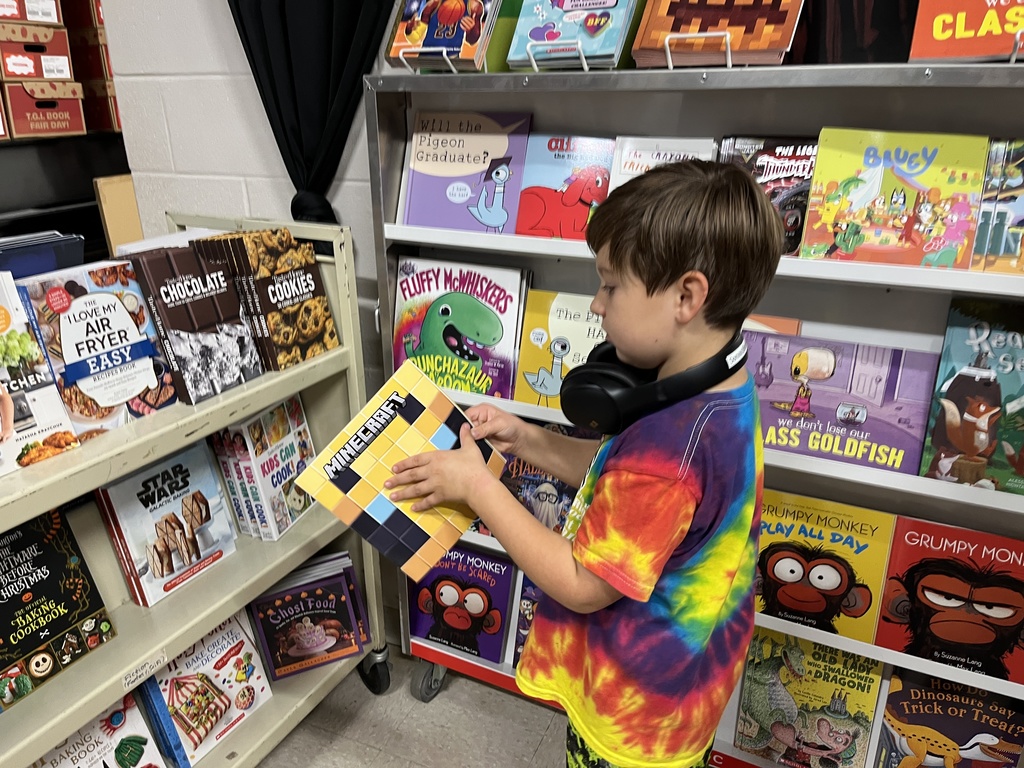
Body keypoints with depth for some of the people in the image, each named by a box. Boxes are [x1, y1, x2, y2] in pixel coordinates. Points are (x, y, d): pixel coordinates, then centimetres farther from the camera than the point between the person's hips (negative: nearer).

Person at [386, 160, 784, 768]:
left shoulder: (666, 443, -38)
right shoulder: (725, 397, -7)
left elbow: (582, 586, -27)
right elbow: (618, 478, 5)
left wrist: (476, 484, -22)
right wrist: (525, 439, -4)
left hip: (633, 716, -8)